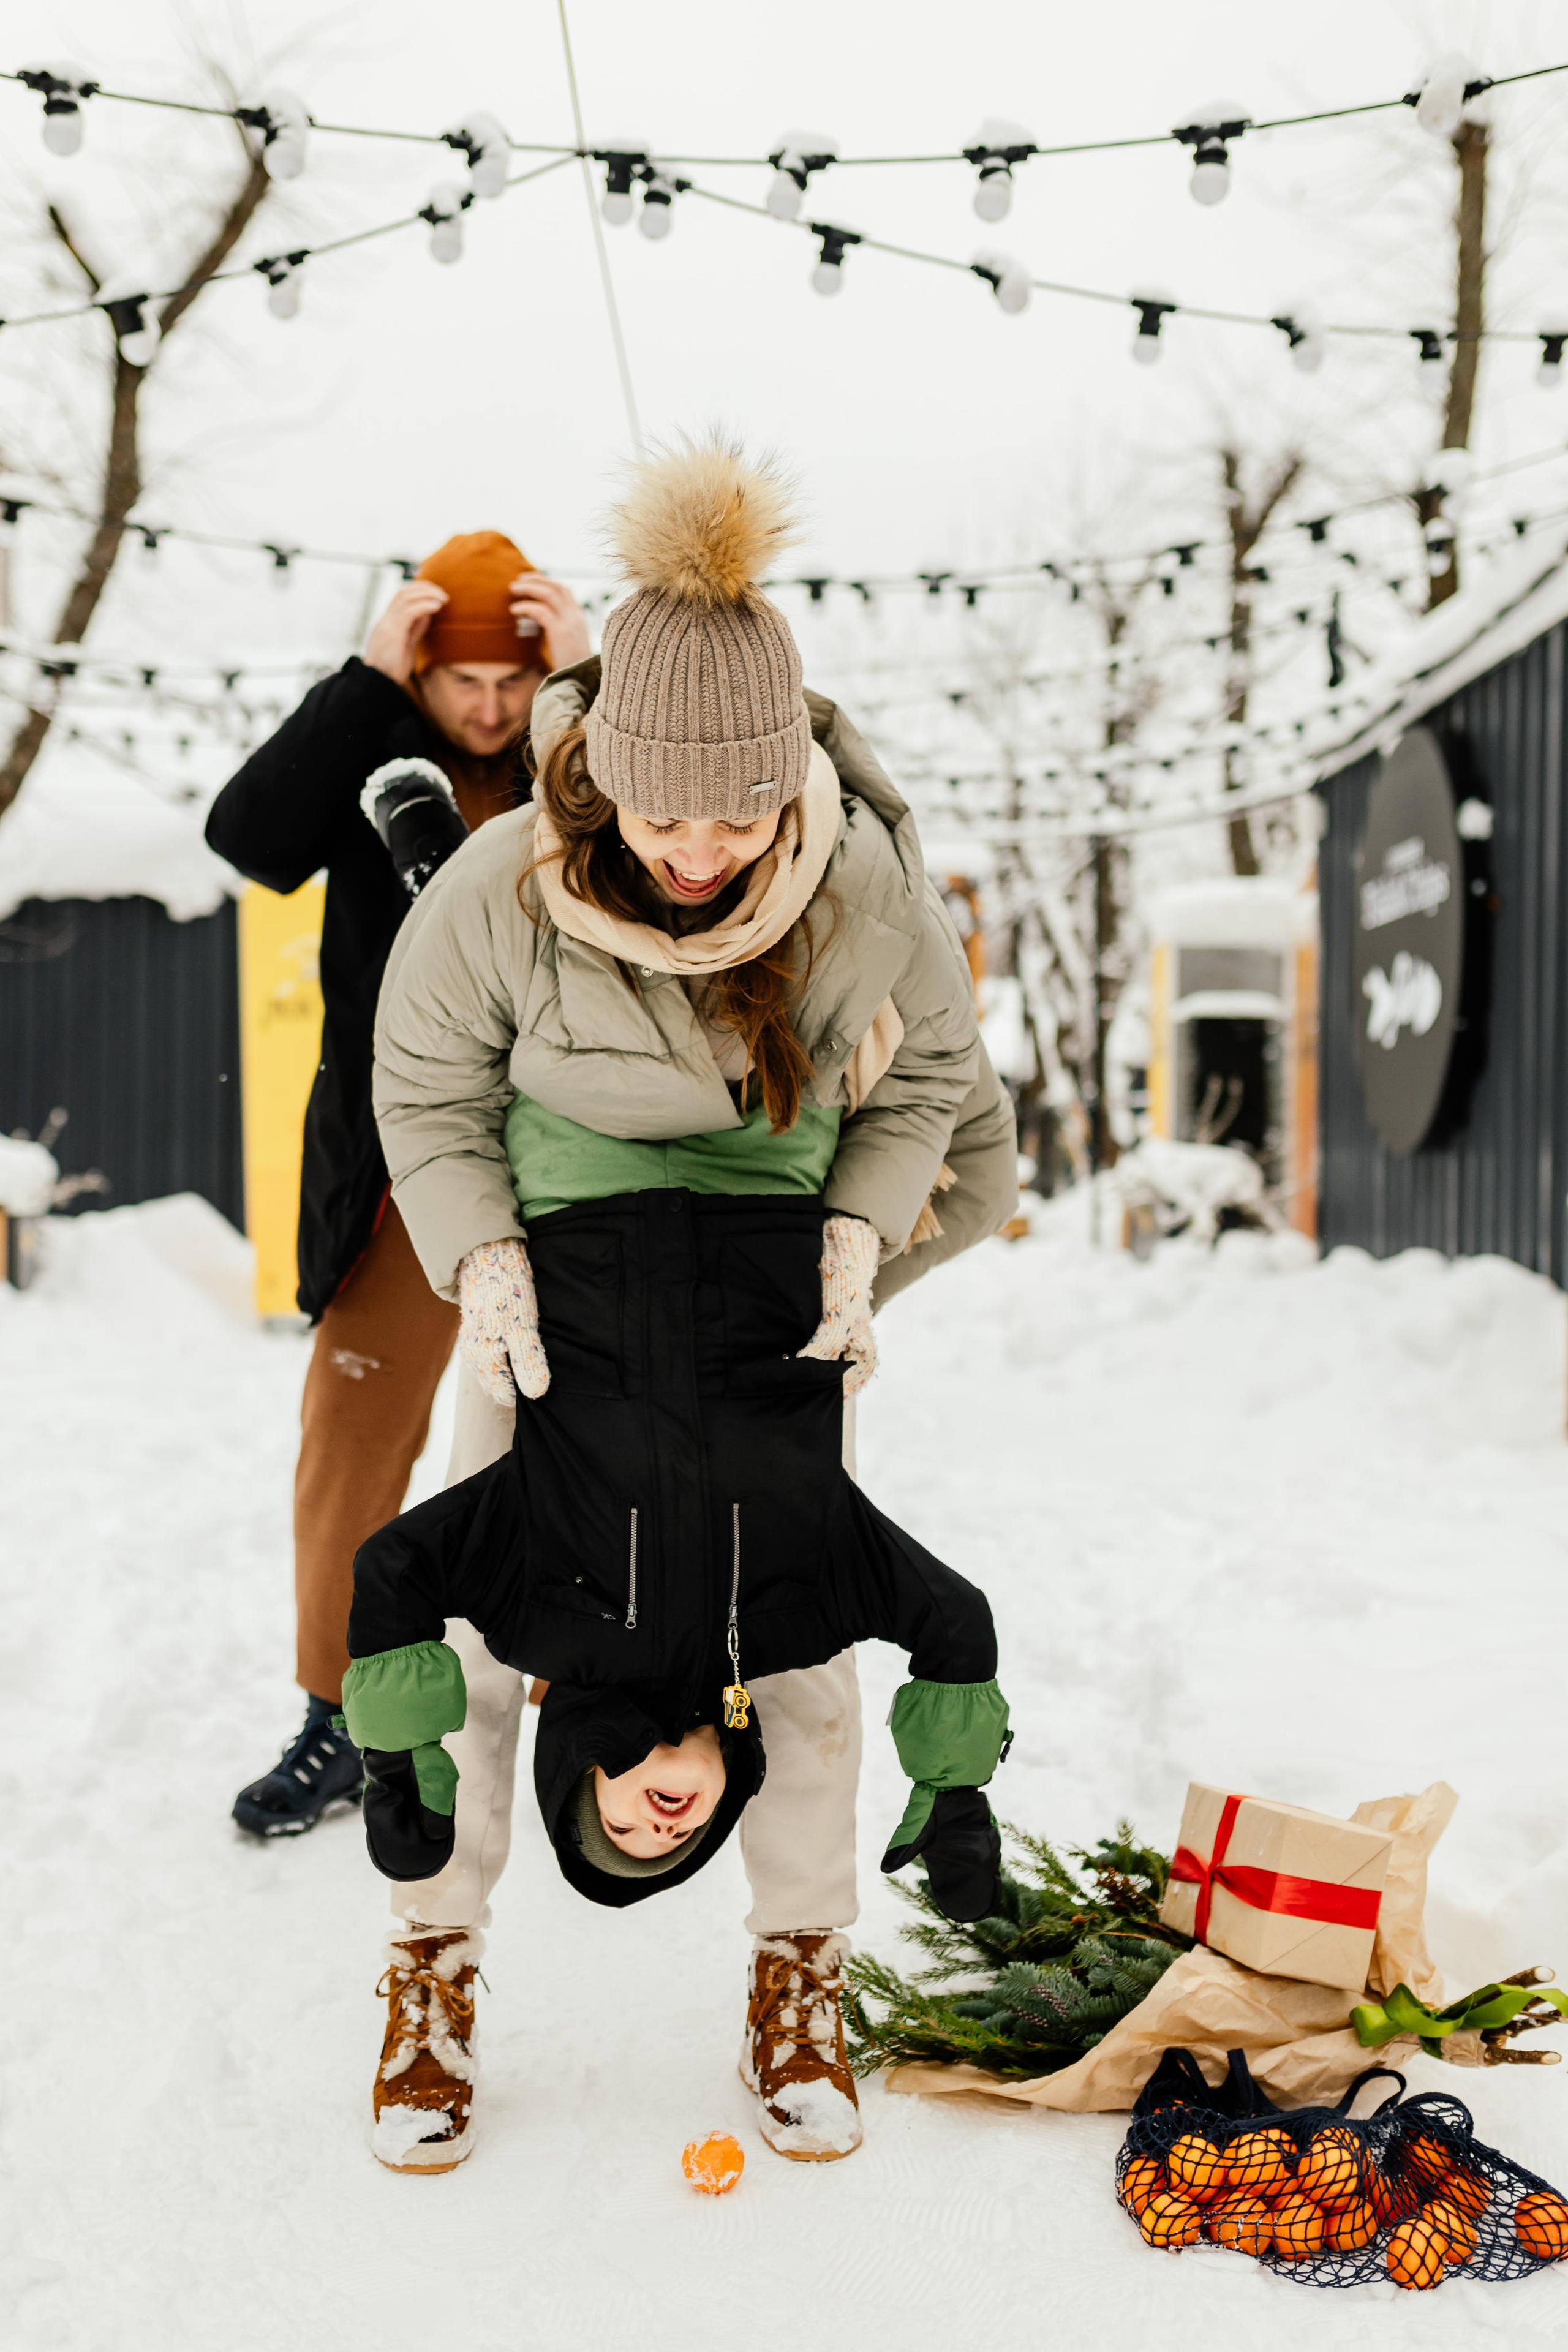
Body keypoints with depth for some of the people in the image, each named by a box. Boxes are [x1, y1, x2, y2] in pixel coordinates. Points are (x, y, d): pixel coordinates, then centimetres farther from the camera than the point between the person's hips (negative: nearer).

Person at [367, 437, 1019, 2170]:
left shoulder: (869, 893, -20)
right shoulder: (502, 889, -23)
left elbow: (922, 1082, -2)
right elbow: (425, 1092, -6)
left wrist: (861, 1231, -18)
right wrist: (481, 1257, -20)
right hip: (554, 1296, 0)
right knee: (482, 1625, 1)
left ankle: (798, 1987, 21)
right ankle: (432, 1971, 21)